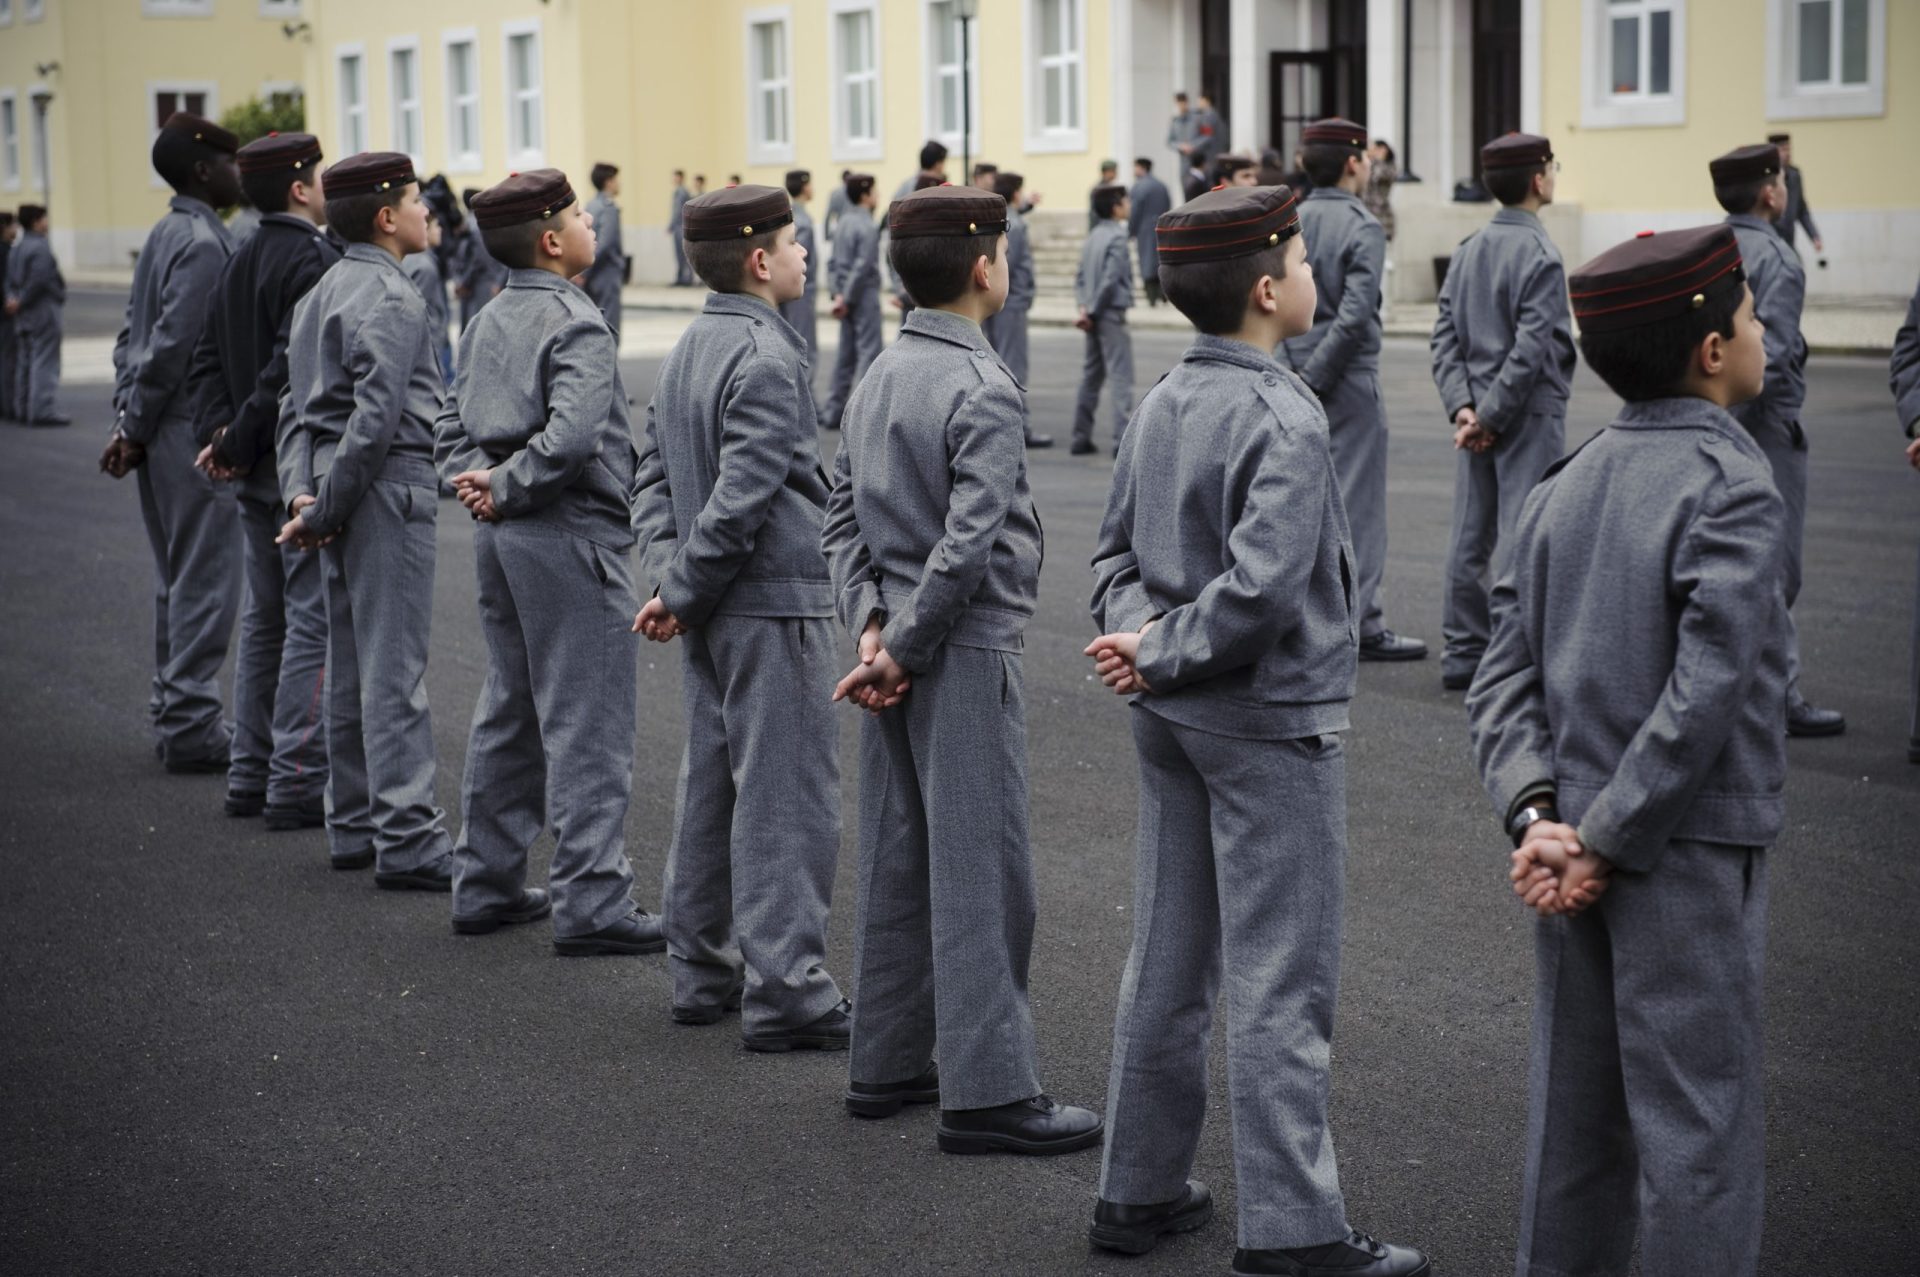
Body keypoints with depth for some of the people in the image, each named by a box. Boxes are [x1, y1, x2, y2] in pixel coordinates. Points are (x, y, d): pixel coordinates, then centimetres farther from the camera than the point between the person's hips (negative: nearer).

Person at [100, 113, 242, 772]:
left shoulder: (165, 234, 14)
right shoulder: (203, 243, -16)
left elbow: (133, 334, 16)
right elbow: (173, 345, -20)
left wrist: (127, 420, 11)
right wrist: (136, 430, -11)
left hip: (163, 436, 10)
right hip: (196, 433, -10)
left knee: (177, 581, 16)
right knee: (204, 584, -4)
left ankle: (173, 713, 23)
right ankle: (191, 726, -2)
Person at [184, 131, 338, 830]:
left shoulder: (239, 262, 12)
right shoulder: (316, 260, -15)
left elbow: (207, 361, 9)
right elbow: (292, 366, -24)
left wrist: (221, 434, -2)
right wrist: (237, 442, -16)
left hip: (254, 475, 9)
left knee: (263, 618, 15)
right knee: (315, 622, -4)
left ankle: (251, 774, 20)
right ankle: (298, 783, -4)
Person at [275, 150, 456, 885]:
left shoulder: (323, 293, 15)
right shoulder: (390, 300, -14)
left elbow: (298, 406, 13)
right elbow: (377, 417, -21)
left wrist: (302, 494, 2)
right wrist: (324, 510, -14)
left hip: (340, 487, 10)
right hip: (388, 491, -10)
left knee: (350, 665, 13)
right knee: (394, 670, -9)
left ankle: (355, 825, 21)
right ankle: (408, 842, -8)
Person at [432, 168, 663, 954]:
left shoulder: (490, 322, 12)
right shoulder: (576, 324, -15)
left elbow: (451, 422, 14)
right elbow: (571, 434, -27)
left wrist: (474, 478, -1)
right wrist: (502, 489, -15)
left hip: (501, 537, 9)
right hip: (569, 536, -9)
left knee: (509, 712, 17)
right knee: (585, 725, -4)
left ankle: (486, 885, 23)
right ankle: (590, 903, -2)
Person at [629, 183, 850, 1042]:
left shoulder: (688, 350, 12)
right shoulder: (767, 358, -17)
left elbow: (655, 474, 13)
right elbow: (742, 496, -22)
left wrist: (666, 575, 3)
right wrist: (681, 592, -13)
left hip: (713, 615, 9)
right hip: (775, 603, -9)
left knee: (711, 782, 15)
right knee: (786, 798, -5)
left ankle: (703, 972, 23)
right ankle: (783, 993, -2)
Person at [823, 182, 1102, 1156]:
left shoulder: (879, 377, 9)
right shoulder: (981, 389, -17)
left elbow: (843, 517, 9)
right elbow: (969, 543, -23)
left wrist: (871, 625, 1)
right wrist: (899, 647, -14)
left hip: (904, 648, 9)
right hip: (965, 650, -9)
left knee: (898, 861, 14)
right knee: (980, 873, -4)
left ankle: (888, 1064, 23)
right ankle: (987, 1092, 0)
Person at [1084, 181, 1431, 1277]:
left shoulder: (1163, 404, 6)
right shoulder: (1283, 419, -19)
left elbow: (1118, 550, 10)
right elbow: (1262, 586, -27)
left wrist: (1145, 640, -5)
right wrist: (1162, 653, -15)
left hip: (1173, 723, 8)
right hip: (1270, 727, -8)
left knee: (1169, 962, 16)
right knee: (1282, 983, -3)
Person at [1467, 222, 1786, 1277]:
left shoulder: (1563, 487, 7)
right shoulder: (1733, 487, -14)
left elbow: (1504, 676, 2)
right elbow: (1705, 692, -22)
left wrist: (1534, 815, -6)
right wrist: (1610, 843, -16)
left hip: (1574, 835, 7)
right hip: (1689, 853, -7)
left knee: (1574, 1110, 16)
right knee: (1698, 1125, 0)